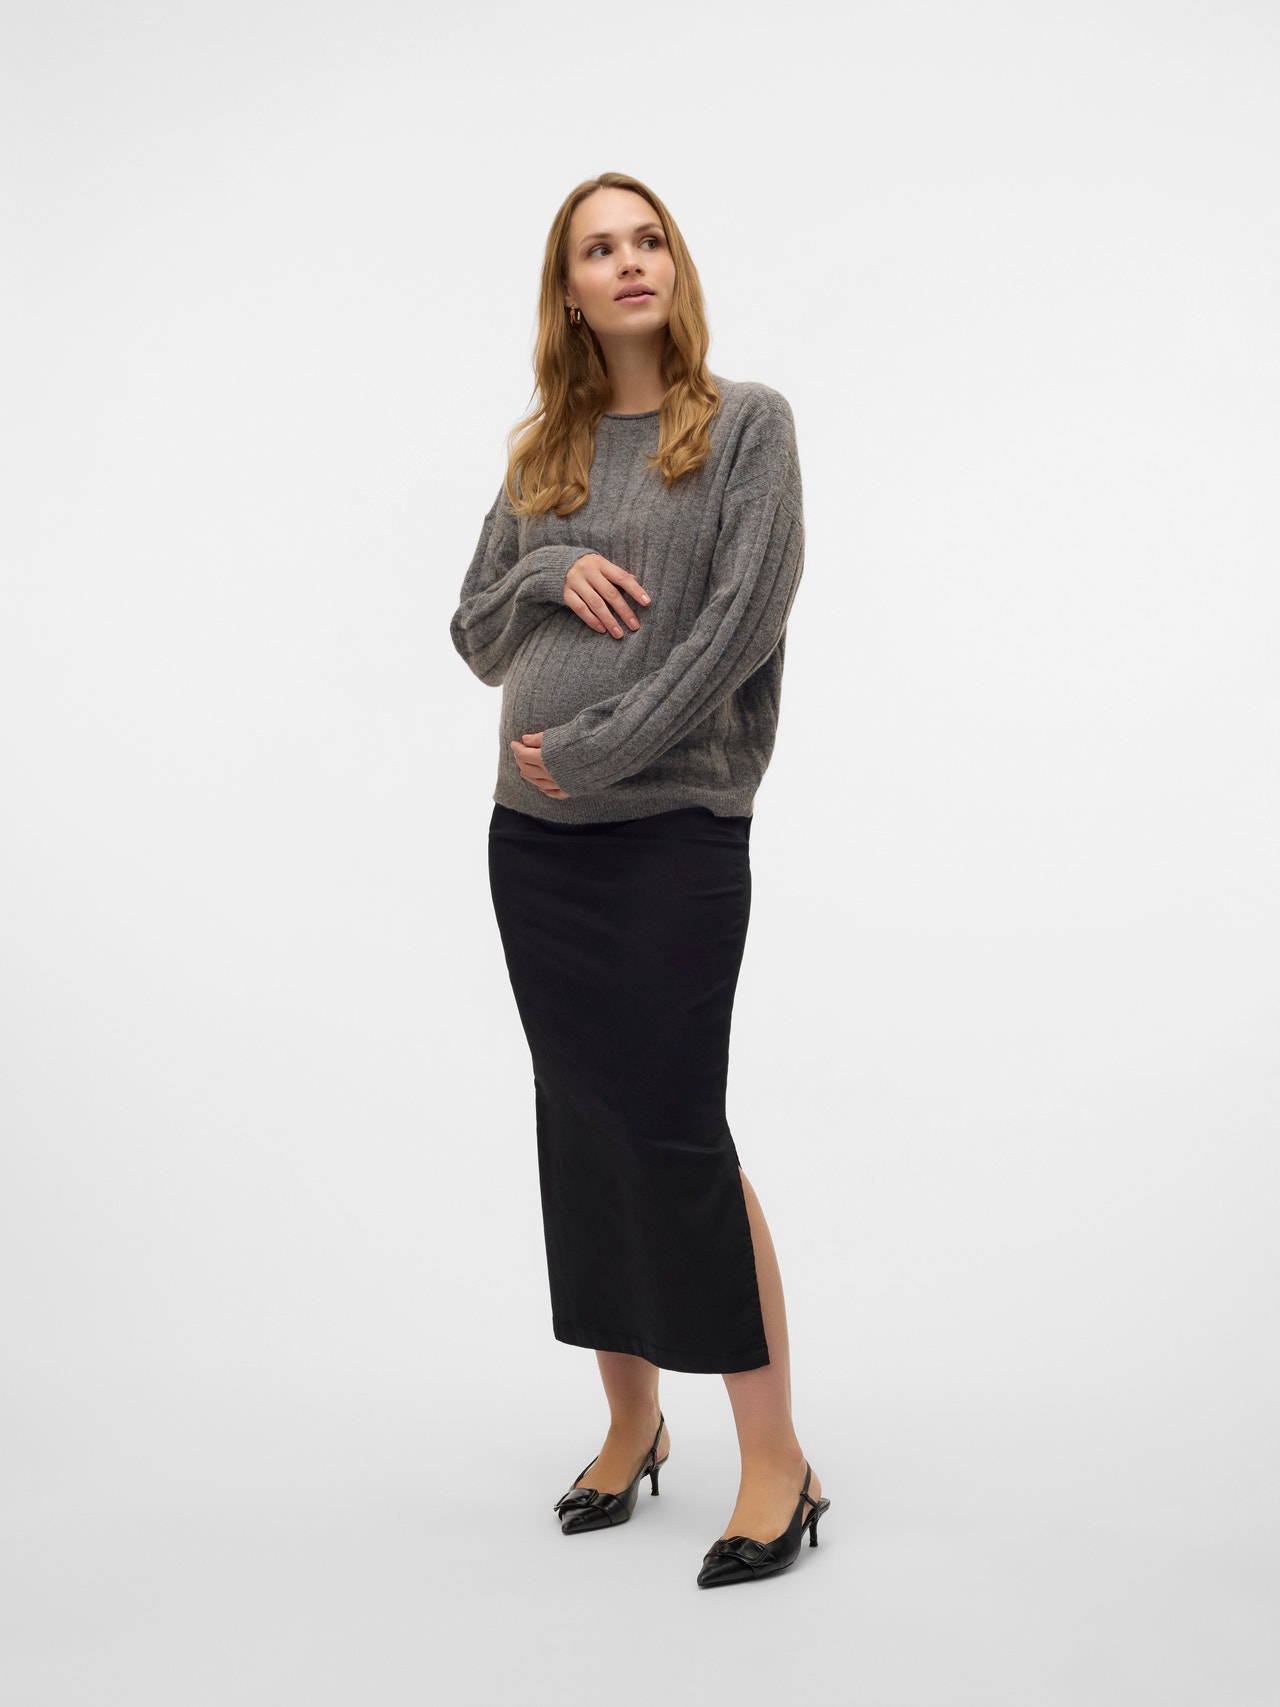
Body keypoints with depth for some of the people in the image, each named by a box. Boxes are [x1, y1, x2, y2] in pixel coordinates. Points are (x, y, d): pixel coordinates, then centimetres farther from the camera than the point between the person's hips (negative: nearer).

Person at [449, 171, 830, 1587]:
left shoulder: (746, 423, 1)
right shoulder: (540, 451, 14)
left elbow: (740, 621, -9)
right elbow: (476, 638, 15)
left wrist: (594, 751, -11)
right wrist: (551, 573, -5)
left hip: (676, 828, -5)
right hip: (532, 835, 5)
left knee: (674, 1129, -8)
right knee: (580, 1122, 9)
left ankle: (776, 1457, 4)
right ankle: (630, 1425, 23)